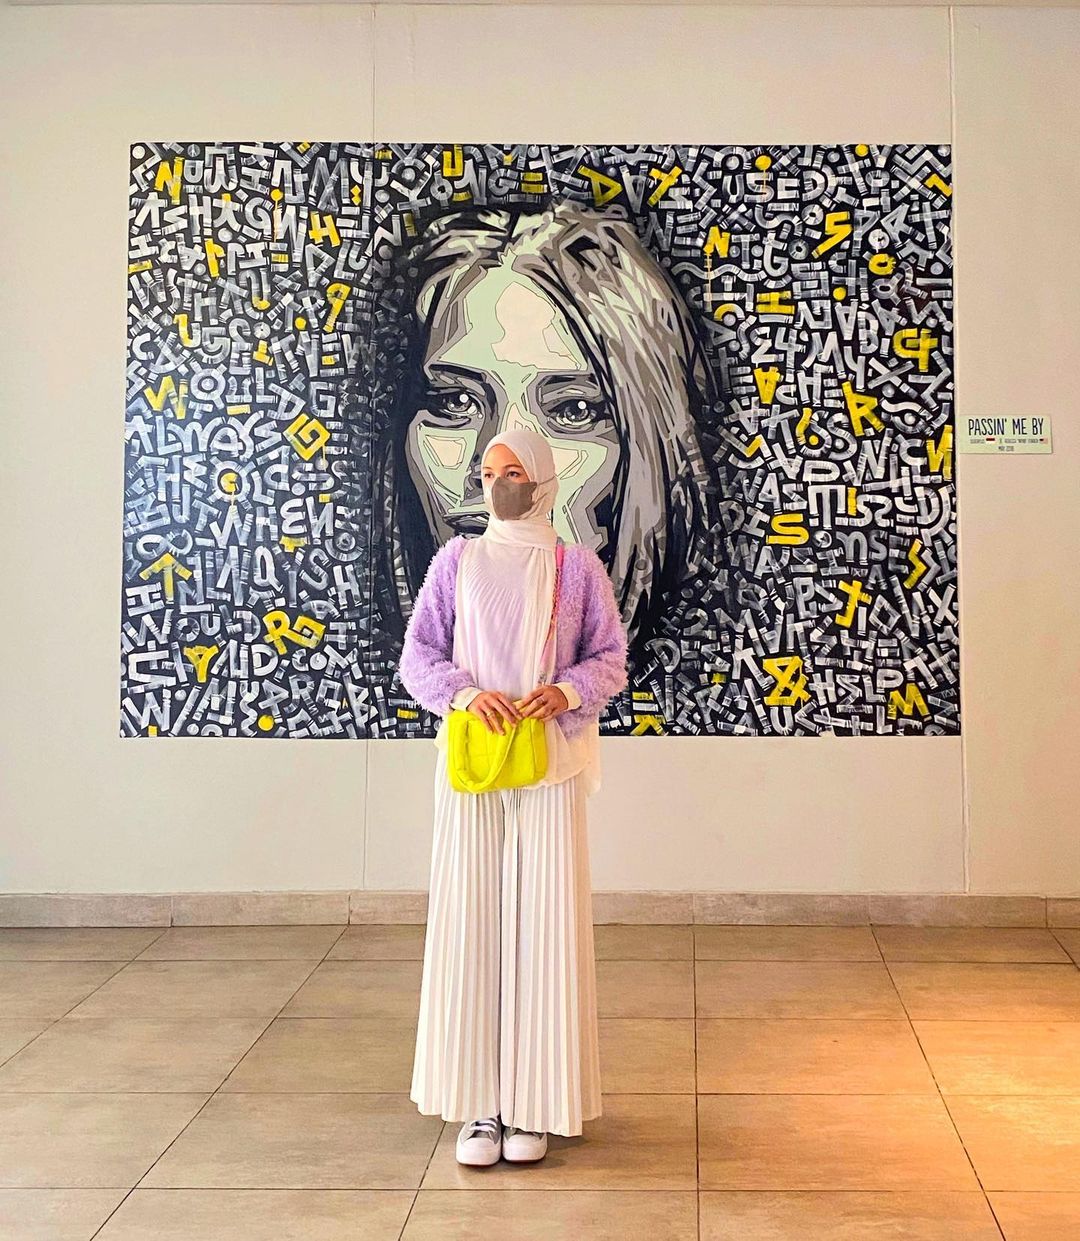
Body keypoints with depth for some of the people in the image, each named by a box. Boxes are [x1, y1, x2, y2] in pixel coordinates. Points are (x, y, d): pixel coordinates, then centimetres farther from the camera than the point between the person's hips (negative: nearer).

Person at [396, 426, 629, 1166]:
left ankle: (535, 1104, 10)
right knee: (471, 919, 0)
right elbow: (417, 655, 5)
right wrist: (466, 692, -14)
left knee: (544, 923, 0)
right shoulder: (457, 561, 8)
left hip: (550, 765, -1)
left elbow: (611, 659, 6)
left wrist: (567, 692, -14)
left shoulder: (577, 566, 5)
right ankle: (479, 1103, 9)